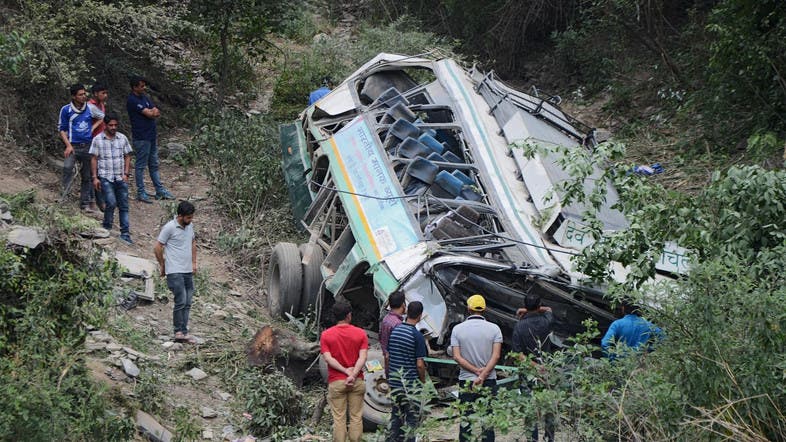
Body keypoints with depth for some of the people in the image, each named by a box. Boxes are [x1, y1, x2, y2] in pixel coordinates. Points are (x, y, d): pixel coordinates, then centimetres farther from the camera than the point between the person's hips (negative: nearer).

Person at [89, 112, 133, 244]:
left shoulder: (123, 138, 6)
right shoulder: (97, 139, -1)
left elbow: (127, 157, 11)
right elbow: (94, 159, 1)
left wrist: (126, 173, -1)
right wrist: (95, 177, -3)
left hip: (121, 178, 3)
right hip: (105, 177, -3)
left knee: (124, 206, 2)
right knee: (111, 202, -15)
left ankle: (125, 233, 7)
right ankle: (107, 228, 5)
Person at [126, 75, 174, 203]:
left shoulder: (144, 97, 13)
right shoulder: (132, 100, -15)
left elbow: (156, 113, 7)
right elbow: (149, 114, -19)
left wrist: (152, 112, -13)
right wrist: (153, 112, 1)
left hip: (151, 135, 9)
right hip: (141, 138, -9)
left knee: (154, 165, 14)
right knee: (140, 166, 0)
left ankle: (160, 191, 19)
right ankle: (141, 193, 6)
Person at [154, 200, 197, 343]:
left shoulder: (190, 226, 9)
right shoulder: (169, 227, -13)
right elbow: (157, 248, -7)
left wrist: (194, 262, 20)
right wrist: (163, 265, 2)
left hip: (188, 271, 7)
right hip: (175, 271, -7)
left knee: (187, 303, 6)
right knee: (181, 302, -11)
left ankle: (184, 332, 11)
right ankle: (179, 332, -2)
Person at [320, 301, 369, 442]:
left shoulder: (326, 335, -2)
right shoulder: (361, 333, -2)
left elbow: (327, 358, -11)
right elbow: (362, 357, -11)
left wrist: (345, 370, -11)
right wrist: (353, 375, -17)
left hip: (336, 382, 0)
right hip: (357, 382, 0)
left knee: (339, 418, 4)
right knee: (356, 417, 7)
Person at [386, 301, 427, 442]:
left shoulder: (394, 330, 4)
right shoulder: (417, 336, -15)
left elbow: (387, 355, 11)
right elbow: (420, 364, -15)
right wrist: (423, 381, 0)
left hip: (394, 381, 6)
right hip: (410, 383, -6)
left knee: (396, 415, 15)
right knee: (411, 417, 3)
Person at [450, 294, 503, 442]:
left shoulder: (457, 329, -2)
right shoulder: (494, 328, -3)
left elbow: (457, 357, -8)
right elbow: (496, 356, -11)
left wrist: (476, 371, -9)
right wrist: (483, 375, -13)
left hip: (466, 380, 0)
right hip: (489, 380, 0)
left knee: (466, 420, 6)